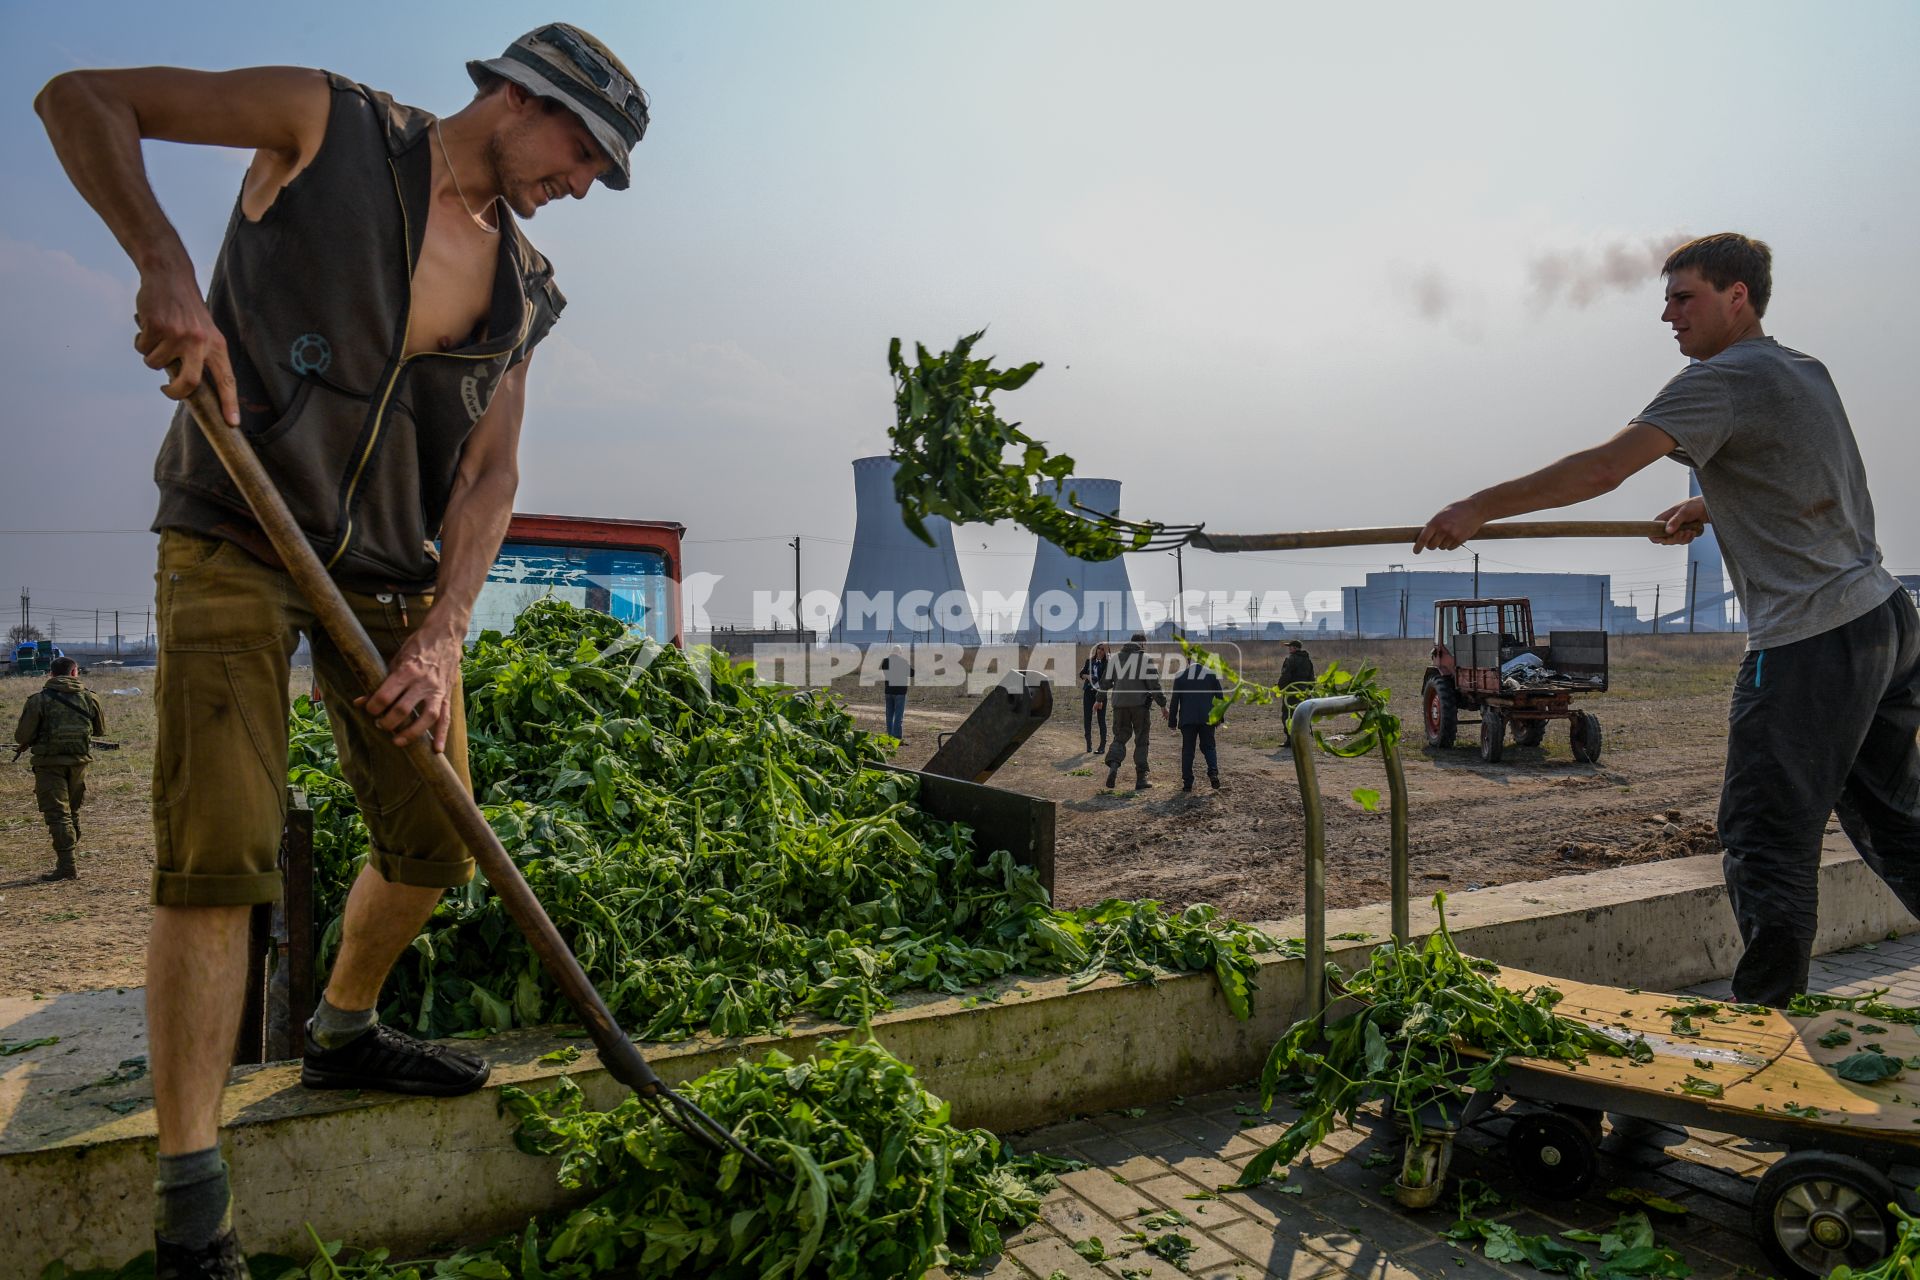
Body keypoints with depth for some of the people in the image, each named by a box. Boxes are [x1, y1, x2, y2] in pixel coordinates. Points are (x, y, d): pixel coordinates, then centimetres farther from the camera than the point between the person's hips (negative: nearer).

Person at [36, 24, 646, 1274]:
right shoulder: (327, 122, -1)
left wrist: (441, 638, -11)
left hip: (396, 568, 6)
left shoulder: (520, 289, 10)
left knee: (434, 849, 8)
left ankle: (342, 1034, 36)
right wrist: (165, 265, -20)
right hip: (238, 539, -5)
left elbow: (490, 474, 1)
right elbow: (81, 99, -2)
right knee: (219, 853, -12)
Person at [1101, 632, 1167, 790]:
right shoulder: (1146, 658, -2)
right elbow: (1154, 684, -8)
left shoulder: (1116, 658, 9)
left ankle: (1113, 766, -16)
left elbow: (1104, 683, 8)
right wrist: (1162, 703, -1)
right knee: (1141, 741, 7)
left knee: (1120, 737, 11)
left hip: (1120, 704, 3)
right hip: (1140, 704, -3)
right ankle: (1140, 779, 7)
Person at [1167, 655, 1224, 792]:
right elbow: (1220, 696, 7)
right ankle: (1213, 773, -12)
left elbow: (1174, 701, 3)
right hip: (1207, 718, 1)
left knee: (1187, 749, 4)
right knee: (1208, 746, 12)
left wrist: (1172, 721, 8)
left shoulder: (1180, 676, 4)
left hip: (1187, 719, 0)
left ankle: (1187, 783, 2)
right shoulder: (1211, 674, 5)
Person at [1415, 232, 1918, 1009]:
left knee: (1768, 844, -3)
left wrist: (1480, 507, -23)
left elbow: (1603, 468, -24)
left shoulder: (1726, 378, -12)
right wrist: (1710, 509, 23)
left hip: (1810, 639, -9)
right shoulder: (1807, 372, 16)